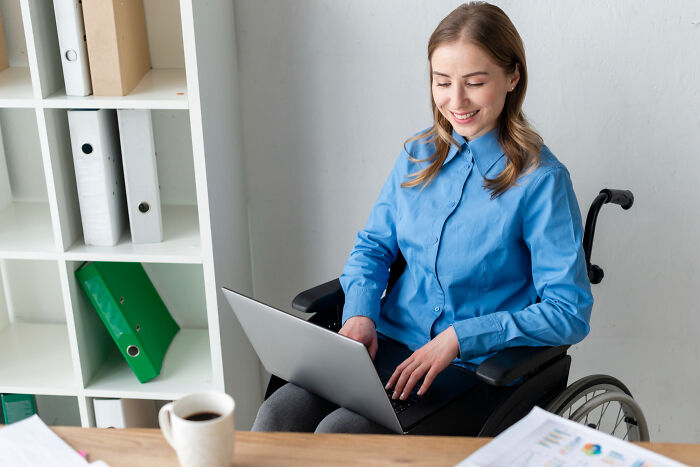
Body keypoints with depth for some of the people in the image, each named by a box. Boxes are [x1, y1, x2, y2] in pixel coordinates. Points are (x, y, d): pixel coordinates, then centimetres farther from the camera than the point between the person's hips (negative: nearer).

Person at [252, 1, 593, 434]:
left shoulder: (541, 180, -9)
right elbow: (373, 246, 16)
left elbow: (570, 312, -11)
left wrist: (458, 338, -19)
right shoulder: (418, 156, 8)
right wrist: (360, 312, -6)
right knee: (276, 415, -21)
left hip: (474, 368, -4)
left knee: (339, 432, -27)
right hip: (389, 343, 5)